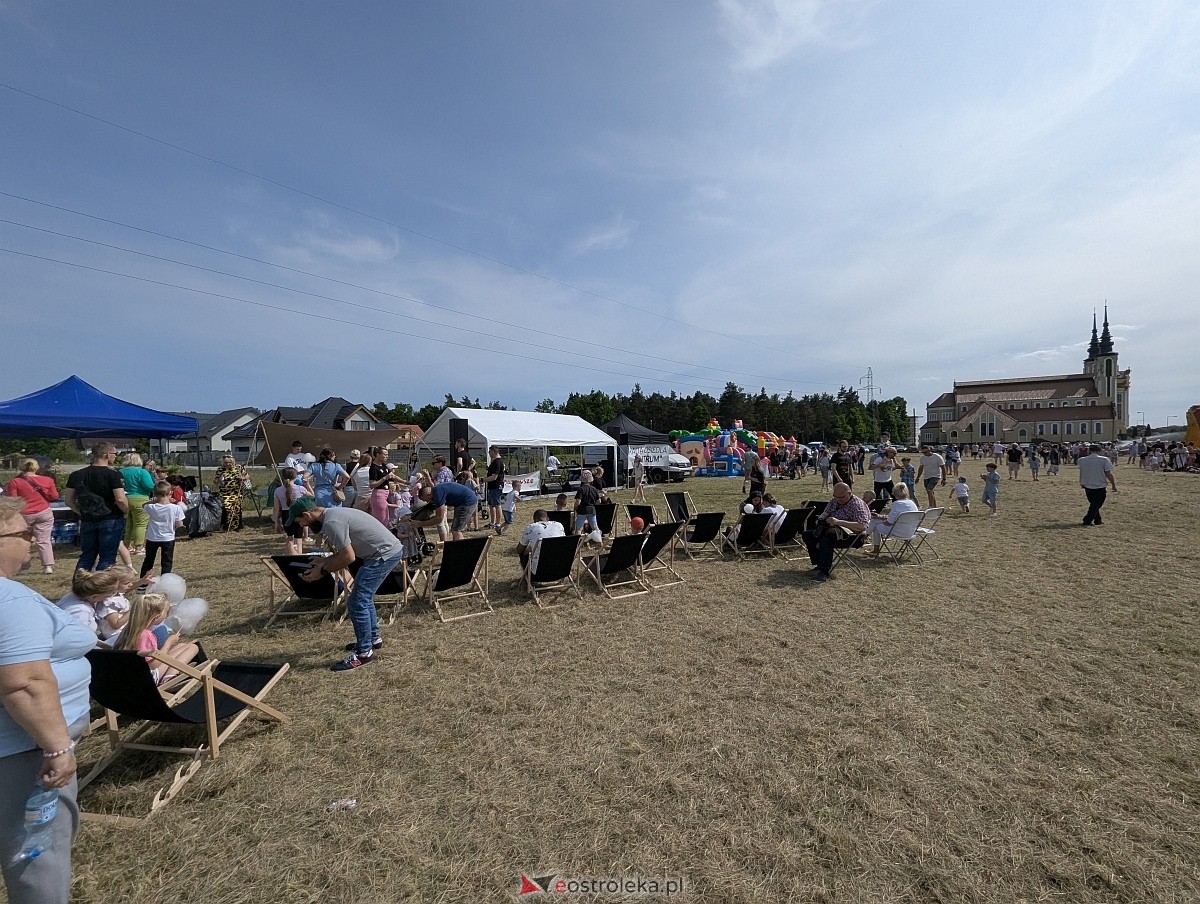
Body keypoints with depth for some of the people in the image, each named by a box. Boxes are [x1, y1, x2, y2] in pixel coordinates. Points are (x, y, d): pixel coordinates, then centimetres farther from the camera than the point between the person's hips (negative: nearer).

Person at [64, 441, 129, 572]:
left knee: (86, 557, 16)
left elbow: (69, 501, 9)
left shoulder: (76, 475, 6)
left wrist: (83, 514, 18)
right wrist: (126, 512, -2)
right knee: (107, 558, 2)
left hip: (87, 522, 6)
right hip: (111, 521, -6)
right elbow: (120, 499, -19)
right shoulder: (113, 474, -13)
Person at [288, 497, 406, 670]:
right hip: (390, 550, 11)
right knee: (364, 597, 24)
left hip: (385, 554, -11)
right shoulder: (334, 514, 14)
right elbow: (345, 551, 20)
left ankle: (364, 653, 7)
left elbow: (348, 557, -17)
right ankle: (373, 638, 38)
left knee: (356, 603, -4)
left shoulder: (332, 522, -18)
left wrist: (322, 570, -4)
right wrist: (324, 561, 11)